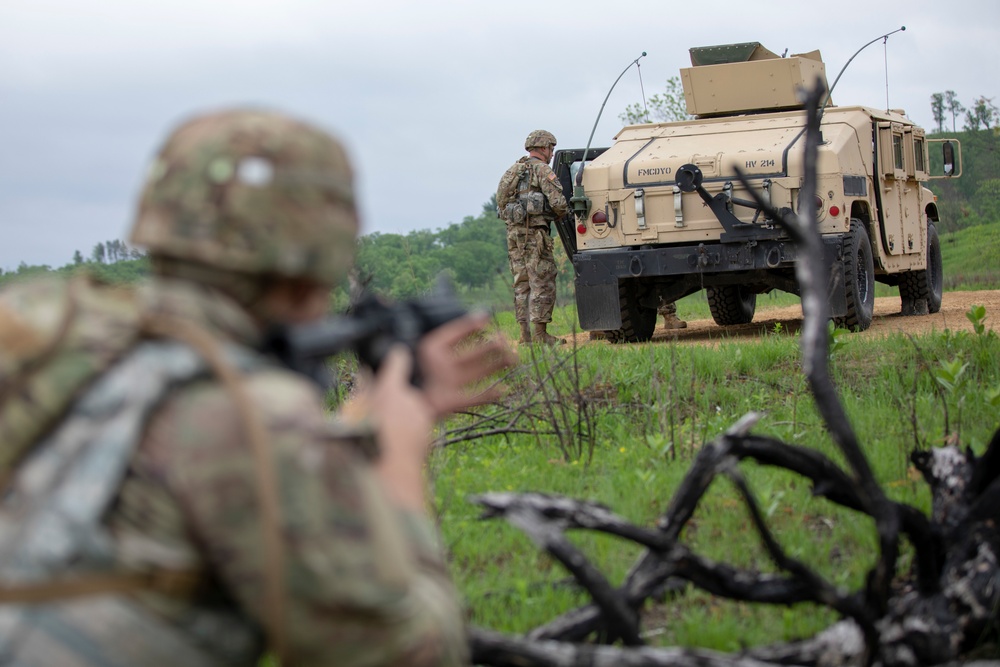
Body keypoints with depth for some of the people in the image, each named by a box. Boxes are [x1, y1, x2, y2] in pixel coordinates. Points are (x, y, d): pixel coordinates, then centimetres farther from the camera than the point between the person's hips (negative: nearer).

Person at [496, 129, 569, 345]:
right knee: (542, 282, -5)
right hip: (535, 231, -8)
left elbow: (501, 202, 17)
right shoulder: (542, 170, -5)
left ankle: (525, 334, 8)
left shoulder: (512, 171, 19)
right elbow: (558, 202, -13)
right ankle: (540, 332, -8)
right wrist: (562, 214, 7)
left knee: (522, 282, 9)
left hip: (513, 230, 8)